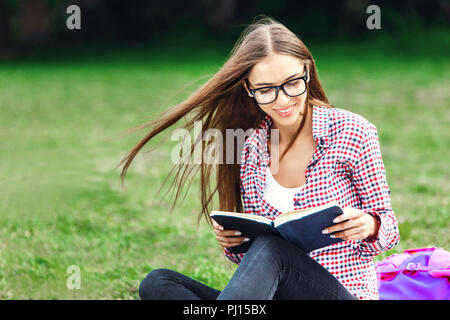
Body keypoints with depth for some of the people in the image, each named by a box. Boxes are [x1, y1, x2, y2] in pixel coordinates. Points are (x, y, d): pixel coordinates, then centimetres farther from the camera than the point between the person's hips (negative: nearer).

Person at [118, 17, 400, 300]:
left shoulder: (351, 132, -3)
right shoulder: (249, 150, 7)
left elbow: (386, 225, 4)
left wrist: (369, 226, -21)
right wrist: (232, 241, -9)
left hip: (345, 292, -4)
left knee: (269, 249, -35)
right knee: (157, 283, -16)